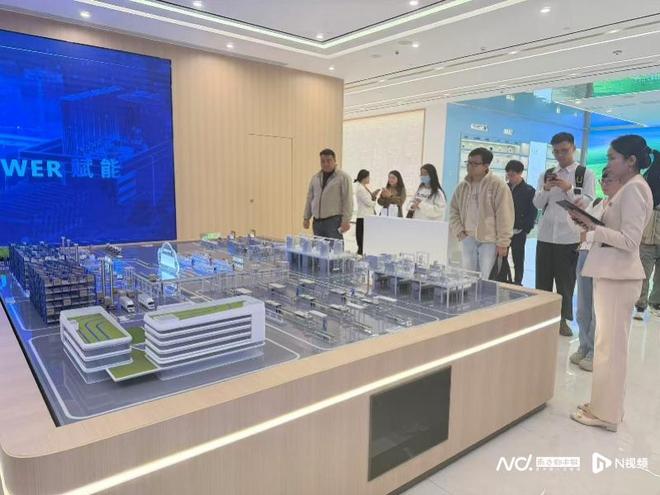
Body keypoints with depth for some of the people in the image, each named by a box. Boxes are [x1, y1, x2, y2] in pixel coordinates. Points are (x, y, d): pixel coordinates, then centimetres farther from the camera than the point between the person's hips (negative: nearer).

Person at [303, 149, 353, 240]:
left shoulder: (343, 177, -3)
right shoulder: (315, 177, 14)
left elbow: (347, 200, -8)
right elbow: (309, 198, 18)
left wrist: (346, 220, -13)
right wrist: (306, 218, 13)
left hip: (334, 221, -5)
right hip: (317, 221, 6)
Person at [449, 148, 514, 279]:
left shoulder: (498, 185, -10)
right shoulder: (463, 185, 7)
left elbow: (504, 216, -12)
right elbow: (453, 210, 15)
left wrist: (503, 243, -14)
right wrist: (459, 231, 2)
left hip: (490, 241, -5)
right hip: (468, 239, 5)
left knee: (486, 279, -3)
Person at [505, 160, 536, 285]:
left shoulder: (529, 190, -3)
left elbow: (533, 212, -5)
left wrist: (524, 229, -13)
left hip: (518, 232, -3)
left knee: (518, 260, 6)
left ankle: (517, 283, 15)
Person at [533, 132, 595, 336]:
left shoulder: (586, 174, 1)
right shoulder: (546, 175, 10)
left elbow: (587, 202, -10)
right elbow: (537, 203, 3)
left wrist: (569, 188, -23)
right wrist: (546, 189, -16)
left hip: (569, 237, -3)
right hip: (545, 236, 3)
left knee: (565, 282, 7)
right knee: (542, 280, 8)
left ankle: (563, 320, 20)